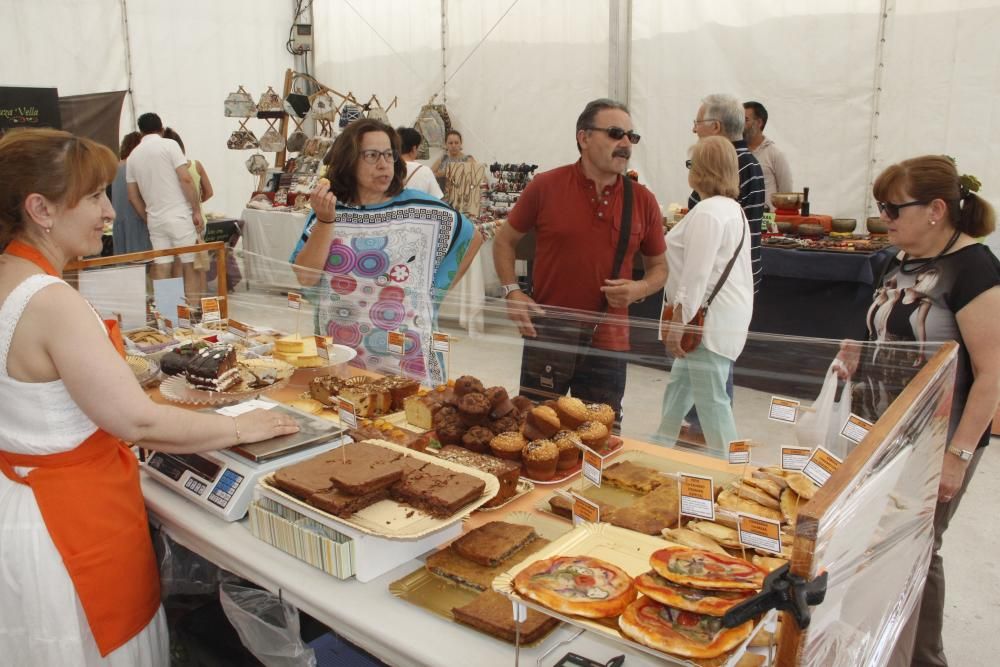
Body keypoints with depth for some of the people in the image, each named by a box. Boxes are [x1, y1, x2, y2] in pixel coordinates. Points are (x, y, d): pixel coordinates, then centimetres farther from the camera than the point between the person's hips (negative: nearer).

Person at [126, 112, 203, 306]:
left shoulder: (133, 156, 12)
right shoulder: (169, 145, -3)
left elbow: (133, 196, 13)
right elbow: (186, 179, -12)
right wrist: (197, 211, -8)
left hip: (155, 219, 5)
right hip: (179, 216, -4)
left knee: (161, 270, 6)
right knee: (188, 268, 1)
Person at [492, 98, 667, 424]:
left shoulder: (643, 201, 1)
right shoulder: (545, 186, -5)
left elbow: (659, 267, 12)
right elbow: (504, 241, 7)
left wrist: (639, 288, -9)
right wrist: (512, 291, -7)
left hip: (607, 346, 2)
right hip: (545, 336, -1)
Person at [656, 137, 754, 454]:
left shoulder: (707, 212, -18)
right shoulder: (733, 209, 16)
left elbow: (696, 275, -23)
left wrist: (678, 323, -20)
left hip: (710, 321, -11)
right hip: (725, 315, 11)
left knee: (711, 401, -3)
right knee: (679, 385, 23)